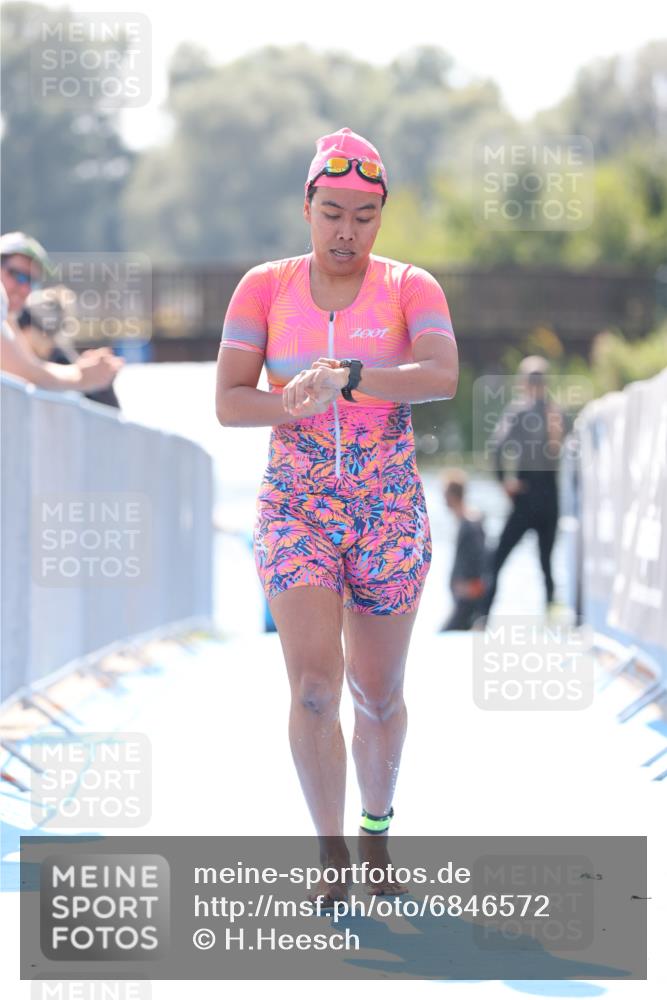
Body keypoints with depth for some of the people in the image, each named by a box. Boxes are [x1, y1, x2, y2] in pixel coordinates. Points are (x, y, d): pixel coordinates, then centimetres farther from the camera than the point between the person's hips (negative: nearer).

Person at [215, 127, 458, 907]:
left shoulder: (411, 288, -2)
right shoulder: (264, 288, 1)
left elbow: (442, 376, -21)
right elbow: (228, 402, -3)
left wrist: (347, 378, -33)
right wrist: (297, 403, -23)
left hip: (390, 512, 0)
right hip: (296, 509, 0)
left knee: (378, 695, 9)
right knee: (314, 685, -15)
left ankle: (376, 834, 32)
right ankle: (331, 858, -5)